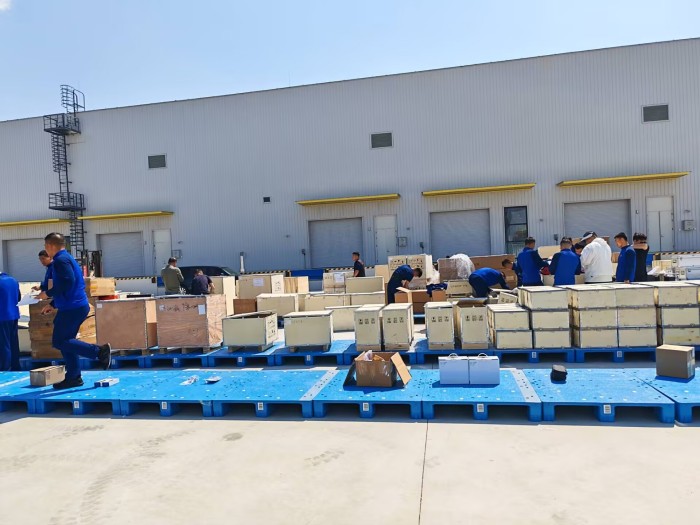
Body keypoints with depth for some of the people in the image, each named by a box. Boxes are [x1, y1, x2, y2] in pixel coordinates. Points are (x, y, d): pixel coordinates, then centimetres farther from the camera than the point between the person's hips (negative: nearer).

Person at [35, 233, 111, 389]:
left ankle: (100, 351, -13)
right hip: (77, 306, 10)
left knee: (59, 342, -6)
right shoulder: (66, 258, 20)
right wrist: (53, 304, 24)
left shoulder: (61, 260, -12)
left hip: (72, 308, -10)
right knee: (65, 341, 13)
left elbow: (67, 283, -24)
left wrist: (48, 294, -12)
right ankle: (73, 377, 16)